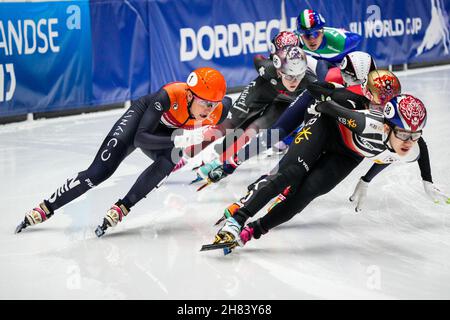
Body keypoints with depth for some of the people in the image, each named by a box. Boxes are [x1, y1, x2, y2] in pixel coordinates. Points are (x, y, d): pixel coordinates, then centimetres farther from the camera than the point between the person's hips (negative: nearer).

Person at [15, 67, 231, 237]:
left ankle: (122, 208, -22)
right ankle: (45, 209, 5)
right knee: (98, 172, -13)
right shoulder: (169, 95, -42)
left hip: (168, 134, 3)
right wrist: (179, 139, -54)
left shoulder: (217, 111, -31)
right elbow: (140, 138, -42)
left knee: (169, 160, -34)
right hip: (142, 118, -3)